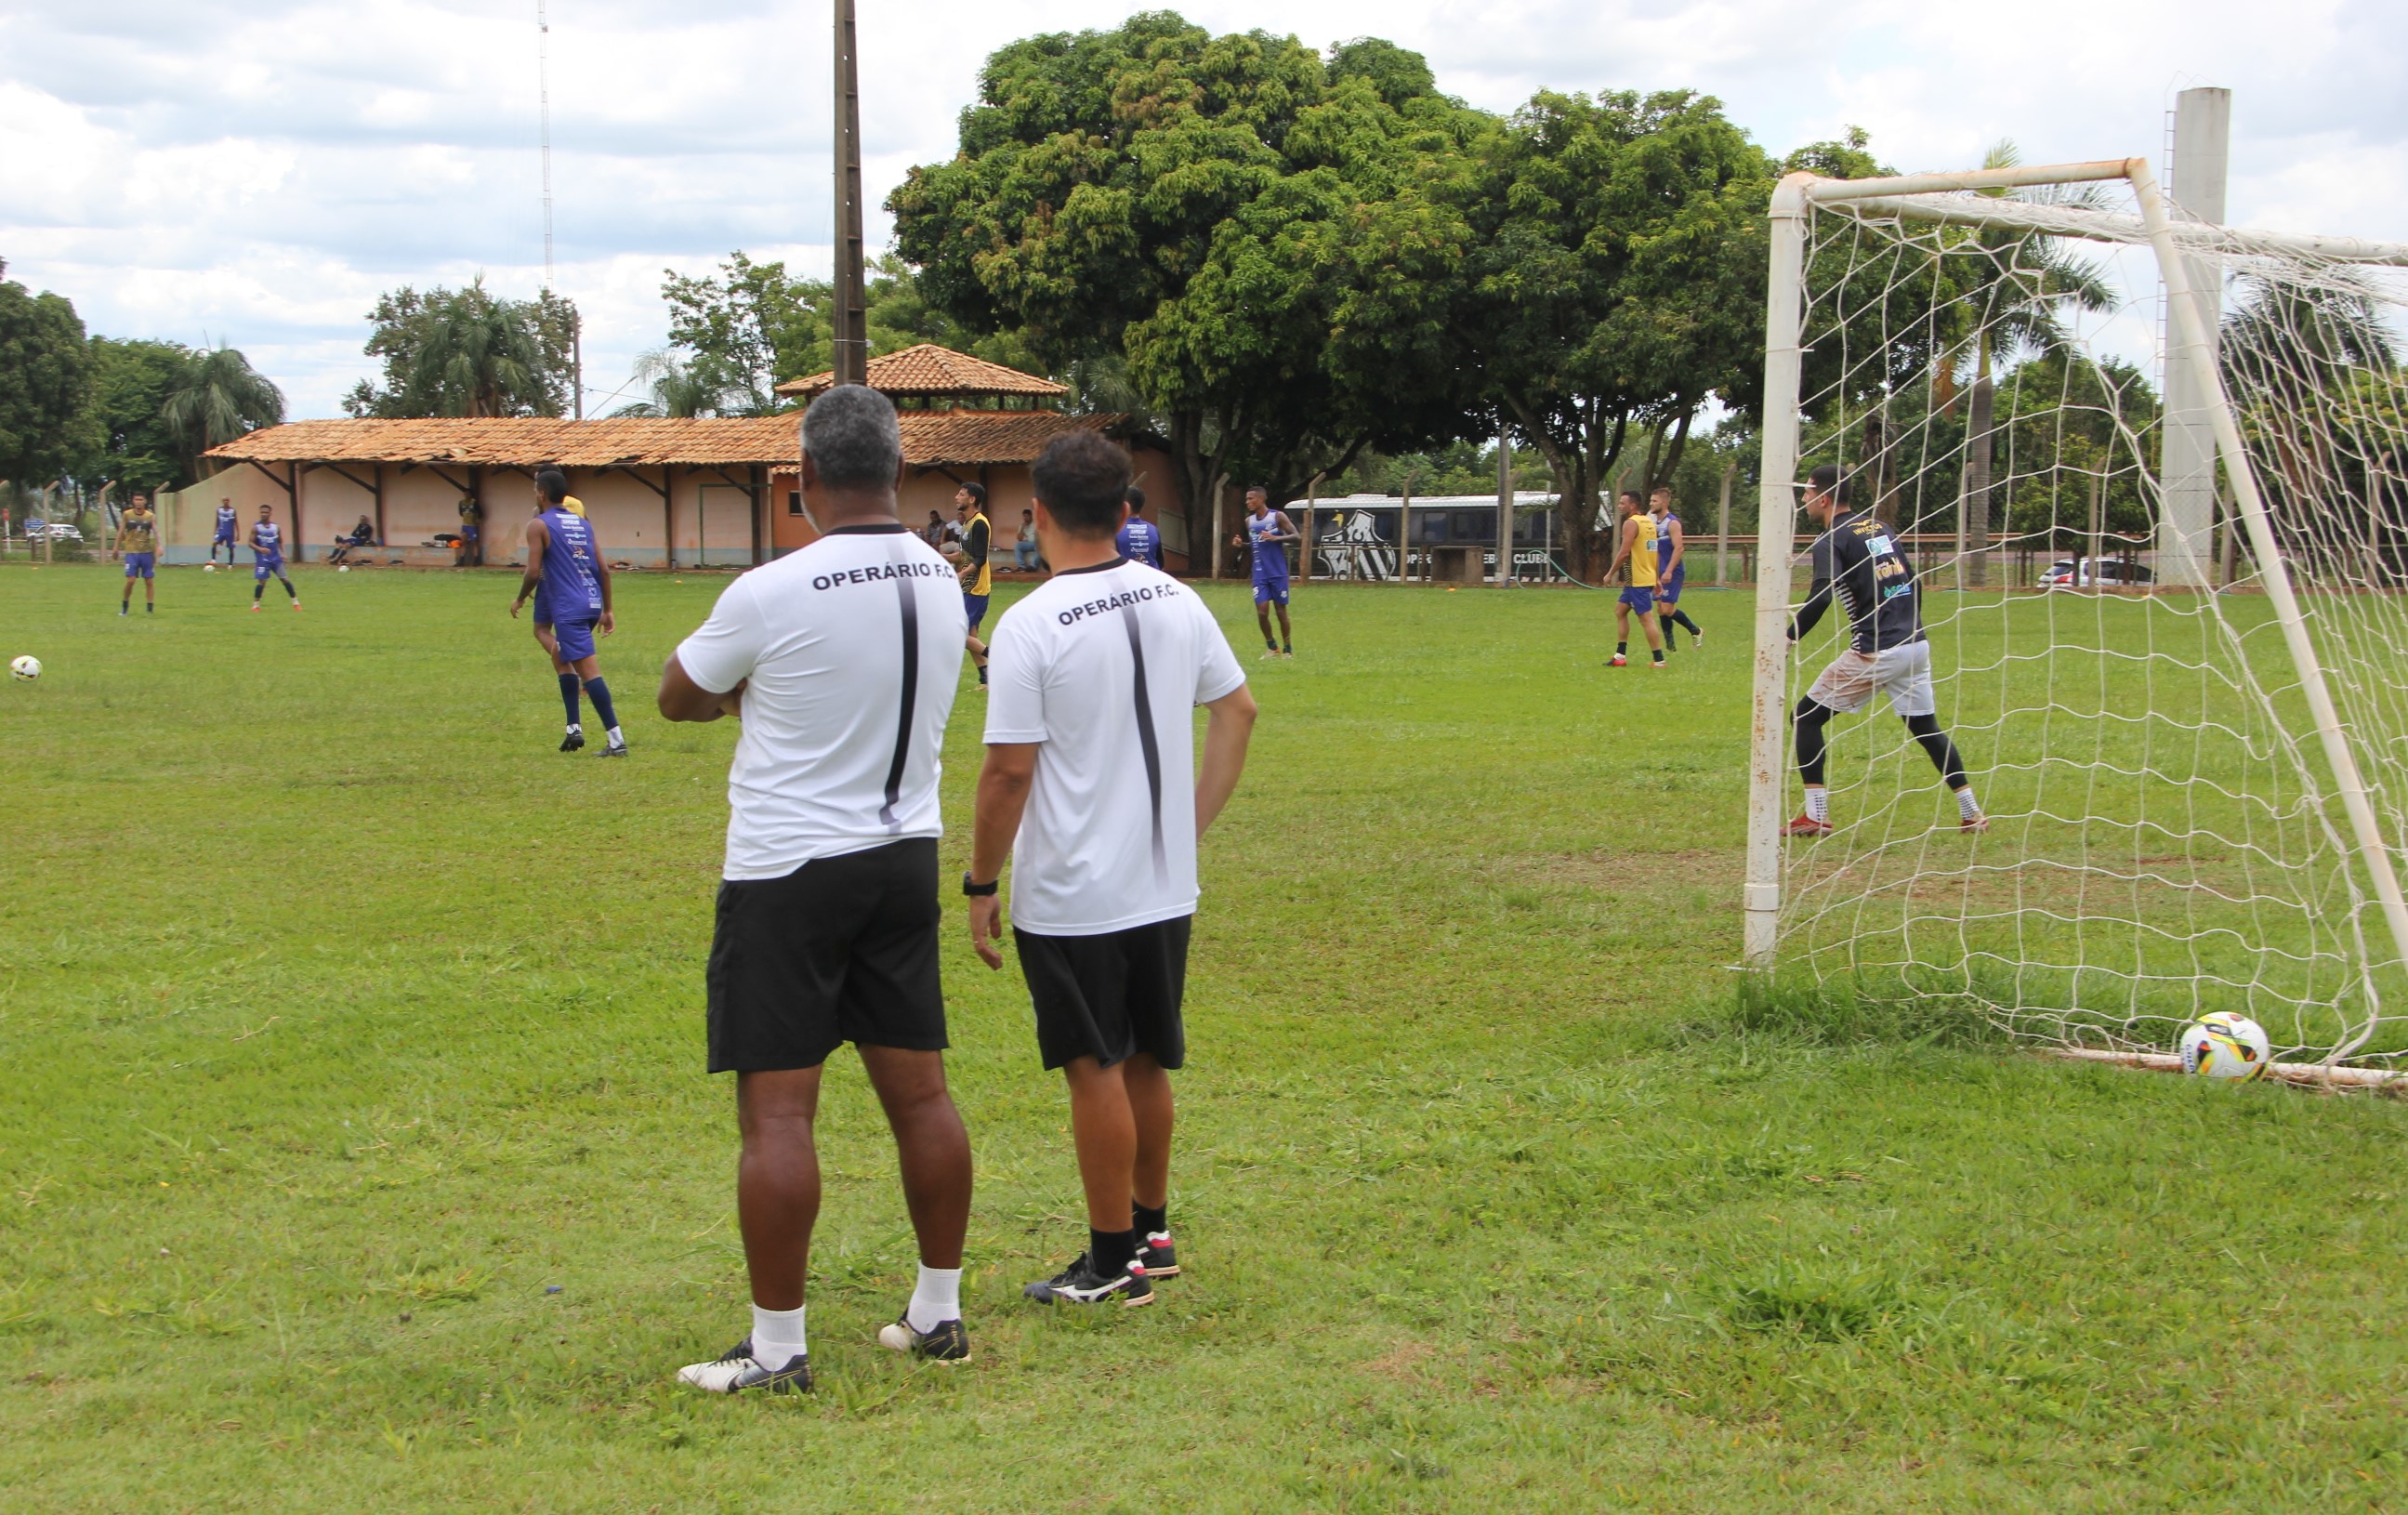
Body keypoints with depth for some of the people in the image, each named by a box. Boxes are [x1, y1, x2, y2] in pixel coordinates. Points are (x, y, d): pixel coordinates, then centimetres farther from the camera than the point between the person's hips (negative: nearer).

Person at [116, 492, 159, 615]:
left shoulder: (151, 517, 1)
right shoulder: (127, 515, 3)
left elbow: (156, 532, -10)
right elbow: (121, 532, 9)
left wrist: (158, 546, -26)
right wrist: (116, 548, 8)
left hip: (147, 552, 1)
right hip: (131, 552, -1)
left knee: (149, 581, 2)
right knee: (130, 580, -10)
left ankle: (150, 608, 8)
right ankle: (125, 604, 11)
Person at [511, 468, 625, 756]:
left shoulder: (538, 525, -3)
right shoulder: (582, 523, 17)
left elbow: (533, 572, -10)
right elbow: (604, 570, 15)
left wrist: (519, 599, 7)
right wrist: (607, 610, 20)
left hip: (569, 607, -8)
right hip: (593, 603, 8)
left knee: (588, 671, -10)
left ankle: (617, 740, -15)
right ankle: (574, 728, 19)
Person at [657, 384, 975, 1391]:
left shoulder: (771, 596, -18)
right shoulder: (941, 581, 2)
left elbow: (679, 698, -1)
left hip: (788, 872, -6)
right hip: (906, 856, 7)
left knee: (776, 1112, -2)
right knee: (919, 1092, 12)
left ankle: (777, 1348, 3)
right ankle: (939, 1312, 22)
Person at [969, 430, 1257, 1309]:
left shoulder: (1030, 625, -16)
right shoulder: (1177, 602, 3)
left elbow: (1009, 772, -16)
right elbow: (1238, 712, 11)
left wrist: (981, 886, -6)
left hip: (1069, 898, -6)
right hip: (1166, 888, 6)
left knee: (1097, 1072, 3)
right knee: (1148, 1065, 18)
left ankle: (1114, 1262, 11)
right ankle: (1151, 1232, 30)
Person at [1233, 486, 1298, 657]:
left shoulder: (1278, 516, -7)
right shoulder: (1249, 521, 8)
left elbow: (1297, 536, -11)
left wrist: (1276, 538, -24)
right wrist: (1241, 544, 0)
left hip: (1278, 573, -3)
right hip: (1260, 574, 3)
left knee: (1281, 610, 5)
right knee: (1262, 612, -6)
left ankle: (1287, 648, 20)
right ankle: (1271, 646, 12)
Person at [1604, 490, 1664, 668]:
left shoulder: (1631, 523, -13)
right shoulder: (1649, 523, 15)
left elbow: (1624, 553, -19)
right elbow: (1652, 552, 19)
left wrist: (1610, 574, -10)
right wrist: (1656, 580, 23)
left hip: (1637, 580, -10)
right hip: (1648, 578, 10)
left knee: (1646, 619, -8)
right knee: (1620, 610, 18)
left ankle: (1659, 660, -8)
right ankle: (1620, 656, 18)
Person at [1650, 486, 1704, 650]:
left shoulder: (1672, 523, -13)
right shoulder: (1655, 523, 12)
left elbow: (1679, 548, -20)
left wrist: (1669, 571, -25)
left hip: (1673, 573, -8)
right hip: (1661, 573, 8)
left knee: (1667, 609, -12)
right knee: (1661, 609, 5)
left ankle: (1696, 631, 7)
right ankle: (1669, 646, 12)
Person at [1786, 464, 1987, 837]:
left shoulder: (1832, 540, -7)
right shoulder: (1878, 527, 16)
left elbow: (1819, 598, -22)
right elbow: (1914, 582, 19)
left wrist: (1787, 640, -20)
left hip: (1874, 652, -7)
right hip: (1917, 645, 7)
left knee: (1805, 718, 4)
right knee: (1927, 727, 20)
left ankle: (1816, 816, -2)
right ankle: (1972, 813, 16)